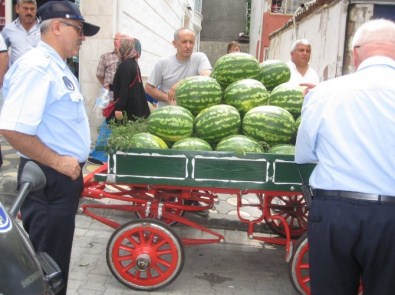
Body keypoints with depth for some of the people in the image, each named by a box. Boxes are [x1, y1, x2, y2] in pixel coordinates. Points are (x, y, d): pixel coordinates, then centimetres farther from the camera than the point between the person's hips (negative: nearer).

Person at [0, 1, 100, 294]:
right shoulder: (37, 66, -18)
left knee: (57, 255, 22)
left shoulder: (57, 67, 13)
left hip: (63, 176, 10)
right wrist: (57, 162, -21)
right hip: (49, 179, -10)